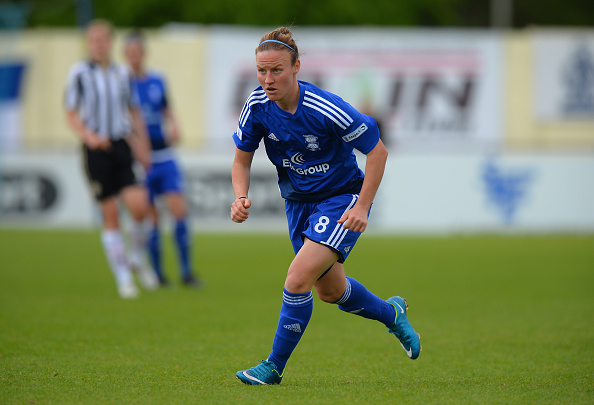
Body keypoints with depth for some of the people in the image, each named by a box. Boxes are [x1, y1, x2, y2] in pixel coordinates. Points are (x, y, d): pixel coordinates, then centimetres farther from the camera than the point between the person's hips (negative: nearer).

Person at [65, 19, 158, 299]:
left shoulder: (122, 73, 8)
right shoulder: (80, 72, -2)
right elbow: (71, 113, -1)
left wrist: (142, 147, 13)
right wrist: (88, 136, -17)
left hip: (121, 147, 3)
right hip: (97, 150, -3)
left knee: (140, 206, -13)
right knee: (110, 215, -1)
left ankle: (137, 258, 14)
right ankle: (123, 278, 9)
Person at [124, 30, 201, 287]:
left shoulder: (157, 81, 8)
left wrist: (174, 127, 0)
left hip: (164, 158, 3)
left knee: (180, 212, -6)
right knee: (151, 220, -1)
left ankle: (186, 272, 1)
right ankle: (157, 274, 12)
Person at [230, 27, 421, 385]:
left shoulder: (327, 109, -29)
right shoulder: (257, 107, -14)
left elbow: (377, 151, -18)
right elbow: (242, 158, 1)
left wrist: (362, 207, -22)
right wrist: (241, 197, -18)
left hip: (342, 198, -6)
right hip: (299, 201, 6)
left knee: (298, 279, -21)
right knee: (331, 291, 20)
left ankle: (274, 367, -5)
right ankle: (391, 313, 50)